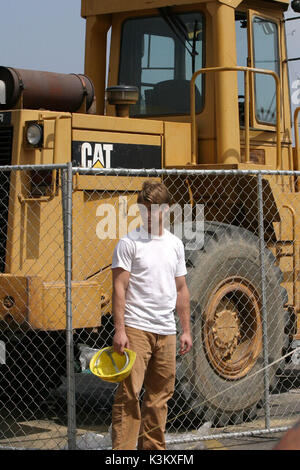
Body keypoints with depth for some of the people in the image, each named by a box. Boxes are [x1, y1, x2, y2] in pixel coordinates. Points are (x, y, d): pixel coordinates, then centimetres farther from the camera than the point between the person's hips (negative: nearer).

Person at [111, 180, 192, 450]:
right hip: (136, 329, -5)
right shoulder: (129, 243, -3)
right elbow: (119, 287, -7)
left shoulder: (175, 244, 14)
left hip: (167, 331, 6)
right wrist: (119, 330, -14)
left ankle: (152, 446, 18)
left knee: (160, 396, 9)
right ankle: (123, 448, -9)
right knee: (129, 392, -11)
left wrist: (186, 329, 15)